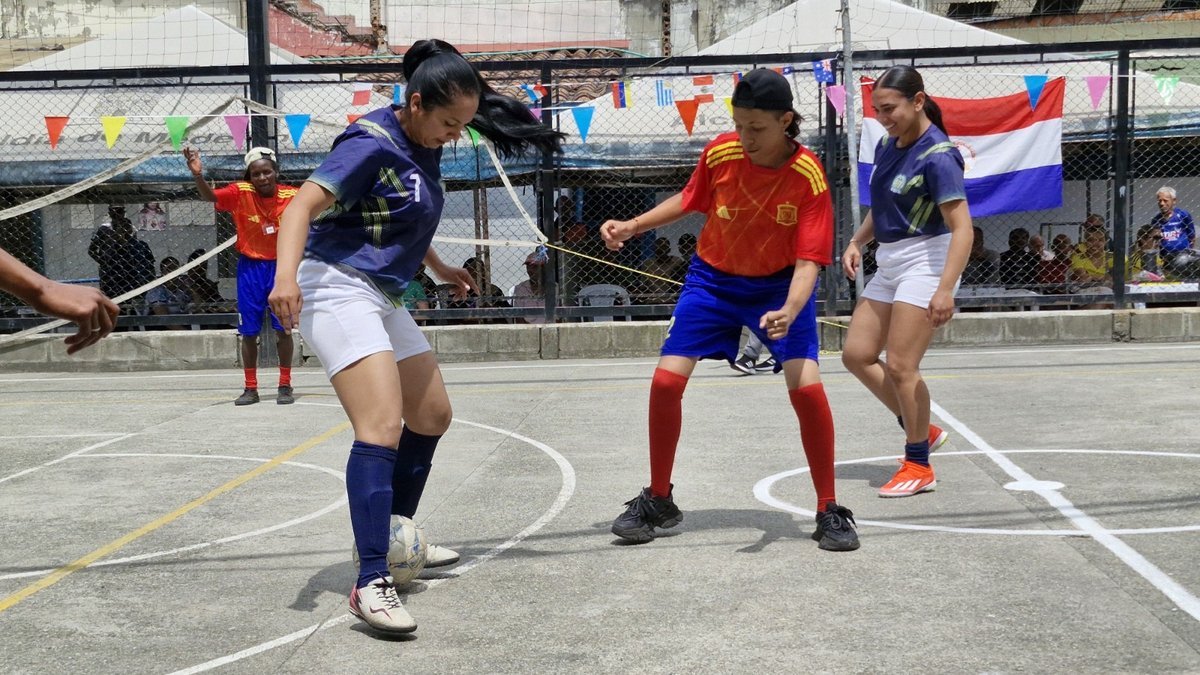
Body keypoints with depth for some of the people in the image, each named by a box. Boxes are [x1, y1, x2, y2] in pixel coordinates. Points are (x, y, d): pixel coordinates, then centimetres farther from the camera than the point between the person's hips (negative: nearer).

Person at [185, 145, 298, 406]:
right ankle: (250, 388, 17)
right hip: (250, 267, 0)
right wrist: (198, 175, -47)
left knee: (283, 328, 1)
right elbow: (211, 196, -29)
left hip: (280, 266, 0)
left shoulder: (291, 196, -10)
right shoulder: (240, 192, -12)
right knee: (249, 332, 7)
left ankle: (285, 386, 13)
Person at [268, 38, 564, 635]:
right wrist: (286, 275, -42)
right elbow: (303, 205, -26)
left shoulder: (422, 149, 10)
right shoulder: (372, 144, -16)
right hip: (338, 287, -10)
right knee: (382, 427, -22)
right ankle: (371, 584, -25)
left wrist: (439, 268, 39)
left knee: (432, 416, 17)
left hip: (382, 295, 10)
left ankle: (395, 540, 32)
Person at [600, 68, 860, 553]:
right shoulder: (719, 153, -15)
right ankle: (659, 500, 14)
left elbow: (808, 261, -26)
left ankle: (828, 511, -2)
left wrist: (788, 311, -44)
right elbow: (689, 201, 6)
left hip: (779, 285, -2)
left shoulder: (808, 176, -23)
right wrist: (632, 226, -3)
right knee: (665, 380, -7)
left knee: (807, 386, -20)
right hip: (713, 277, 3)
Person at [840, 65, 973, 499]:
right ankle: (923, 431, 21)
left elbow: (962, 228, -25)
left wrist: (945, 289, -33)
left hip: (925, 259, -9)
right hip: (889, 262, 9)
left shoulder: (936, 155, -19)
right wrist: (857, 242, 8)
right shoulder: (887, 146, 7)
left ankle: (919, 466, 6)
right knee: (857, 355, 7)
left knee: (900, 366, -10)